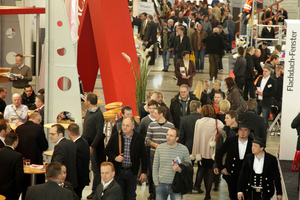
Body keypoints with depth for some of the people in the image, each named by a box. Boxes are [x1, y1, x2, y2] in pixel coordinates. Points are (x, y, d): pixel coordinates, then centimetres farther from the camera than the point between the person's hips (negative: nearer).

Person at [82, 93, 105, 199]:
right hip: (85, 143, 8)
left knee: (96, 169, 2)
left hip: (95, 145, -8)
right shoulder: (88, 111, 8)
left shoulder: (98, 115, -19)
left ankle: (95, 191, 10)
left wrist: (92, 146, -22)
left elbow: (99, 133, -21)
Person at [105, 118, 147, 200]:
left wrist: (144, 172, 0)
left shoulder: (139, 138, -1)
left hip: (132, 172, 0)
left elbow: (143, 157, 3)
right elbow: (107, 150, 7)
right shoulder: (115, 136, 0)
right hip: (118, 171, 0)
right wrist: (115, 157, -12)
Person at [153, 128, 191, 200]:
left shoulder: (184, 149, -3)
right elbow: (155, 166, 9)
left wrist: (180, 169, -16)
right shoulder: (160, 148, 2)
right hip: (161, 184, 2)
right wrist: (156, 182, 5)